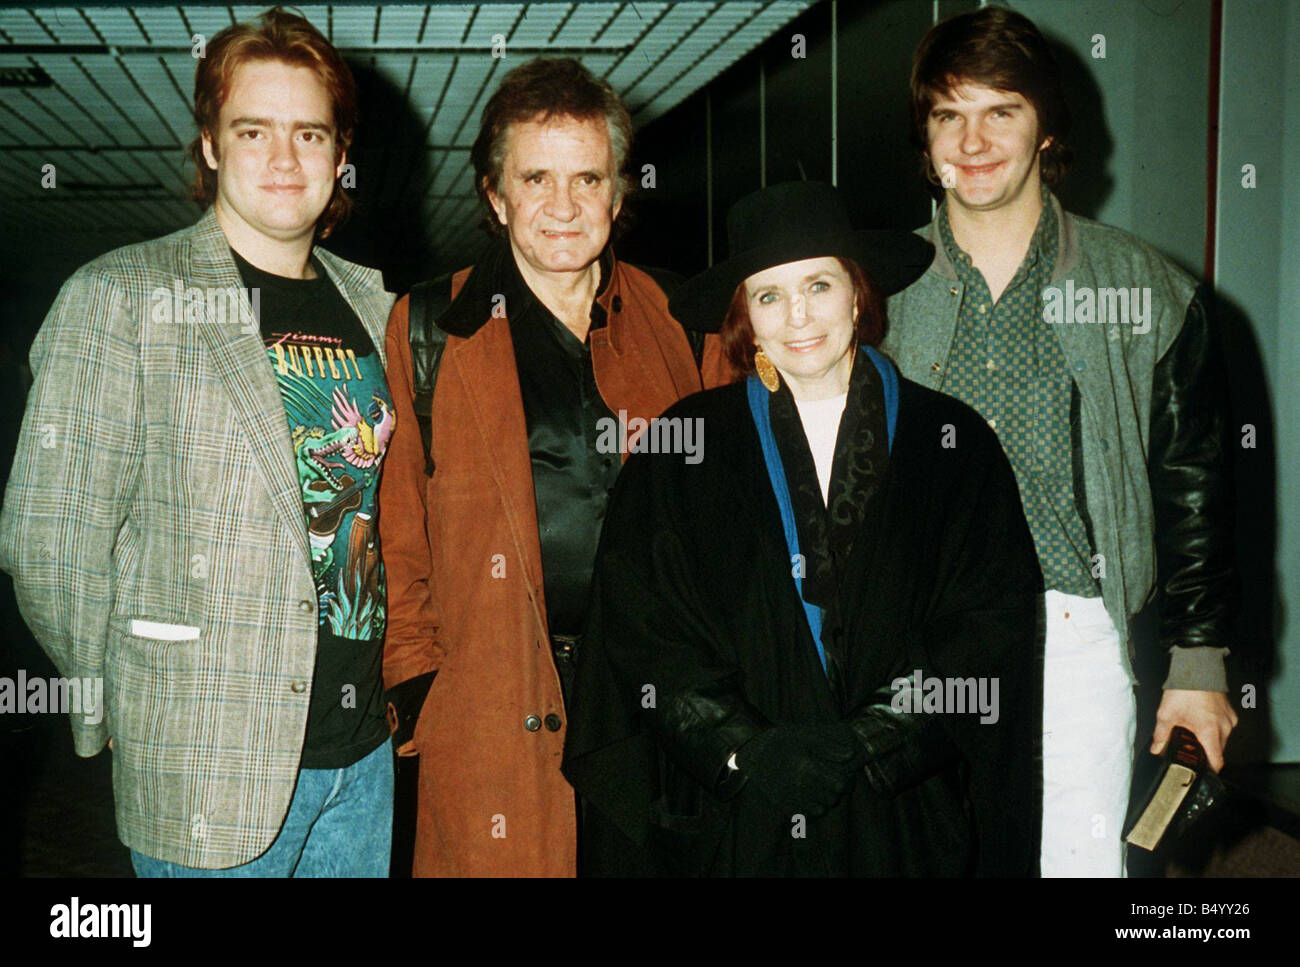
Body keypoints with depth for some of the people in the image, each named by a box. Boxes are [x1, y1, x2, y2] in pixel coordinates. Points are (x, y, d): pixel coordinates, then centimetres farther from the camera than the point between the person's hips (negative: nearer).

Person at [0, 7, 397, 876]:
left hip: (363, 748, 5)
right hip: (209, 768, -5)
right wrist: (117, 708, -2)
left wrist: (390, 681, 12)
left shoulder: (371, 306, 9)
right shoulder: (121, 297, -8)